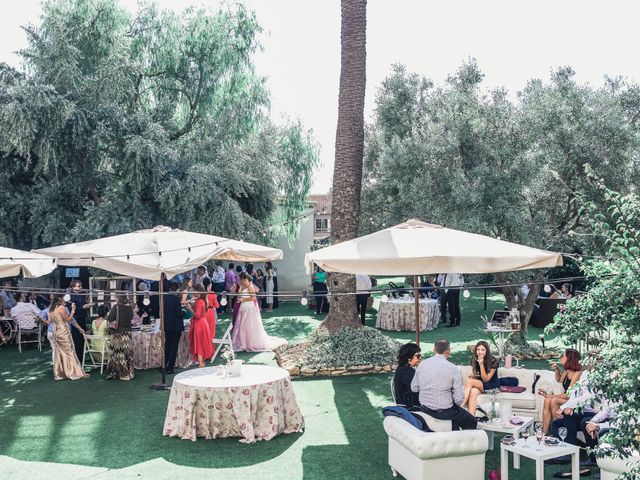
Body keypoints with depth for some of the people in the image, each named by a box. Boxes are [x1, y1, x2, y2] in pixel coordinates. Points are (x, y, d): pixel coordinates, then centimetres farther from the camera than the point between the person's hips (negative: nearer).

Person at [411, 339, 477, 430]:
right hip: (444, 411, -6)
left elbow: (414, 388, 5)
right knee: (472, 422, 15)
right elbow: (459, 399, -14)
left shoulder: (422, 364, -3)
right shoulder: (453, 368, -15)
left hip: (425, 409, 6)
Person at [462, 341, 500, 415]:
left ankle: (461, 405, -35)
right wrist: (472, 376, -15)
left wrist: (481, 364, -28)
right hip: (480, 384, 4)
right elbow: (473, 374, 10)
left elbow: (485, 379, -18)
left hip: (492, 385, -4)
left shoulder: (493, 361, -17)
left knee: (469, 381, -30)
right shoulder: (474, 359, -3)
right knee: (473, 392, -34)